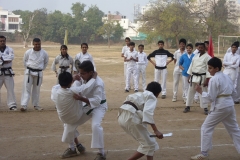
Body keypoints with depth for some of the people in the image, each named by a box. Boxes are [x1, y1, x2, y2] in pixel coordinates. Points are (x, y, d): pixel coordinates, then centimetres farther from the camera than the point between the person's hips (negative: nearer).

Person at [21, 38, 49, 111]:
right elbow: (25, 61, 9)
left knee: (36, 89, 11)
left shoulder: (44, 53, -5)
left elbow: (46, 62, 11)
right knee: (26, 88, -7)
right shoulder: (28, 52, -6)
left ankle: (36, 105, 24)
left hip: (38, 73, 1)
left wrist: (41, 69, 9)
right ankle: (24, 105, -10)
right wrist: (28, 68, 8)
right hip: (29, 72, -1)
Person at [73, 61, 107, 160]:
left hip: (99, 106, -8)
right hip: (87, 106, 8)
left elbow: (96, 101, -38)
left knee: (95, 125, -32)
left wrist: (80, 98, -47)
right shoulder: (84, 79, -9)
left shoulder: (98, 83, -31)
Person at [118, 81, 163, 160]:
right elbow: (148, 112, -15)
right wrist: (156, 130, -20)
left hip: (123, 118, 9)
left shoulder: (141, 95, 30)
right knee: (149, 144, 1)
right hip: (131, 118, -9)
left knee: (147, 143, 19)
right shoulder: (151, 97, 4)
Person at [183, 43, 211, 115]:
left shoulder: (207, 57, -9)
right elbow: (191, 66, 15)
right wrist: (189, 76, 11)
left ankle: (205, 108, 9)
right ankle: (188, 107, 21)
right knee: (190, 92, 10)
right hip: (194, 76, 6)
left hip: (202, 77, -6)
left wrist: (207, 80, -16)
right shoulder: (195, 56, 10)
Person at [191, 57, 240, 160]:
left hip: (220, 107, -8)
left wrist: (200, 91, -5)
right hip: (230, 106, 8)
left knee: (206, 128, 2)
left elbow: (210, 98, -15)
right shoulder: (227, 77, 12)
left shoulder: (214, 79, -13)